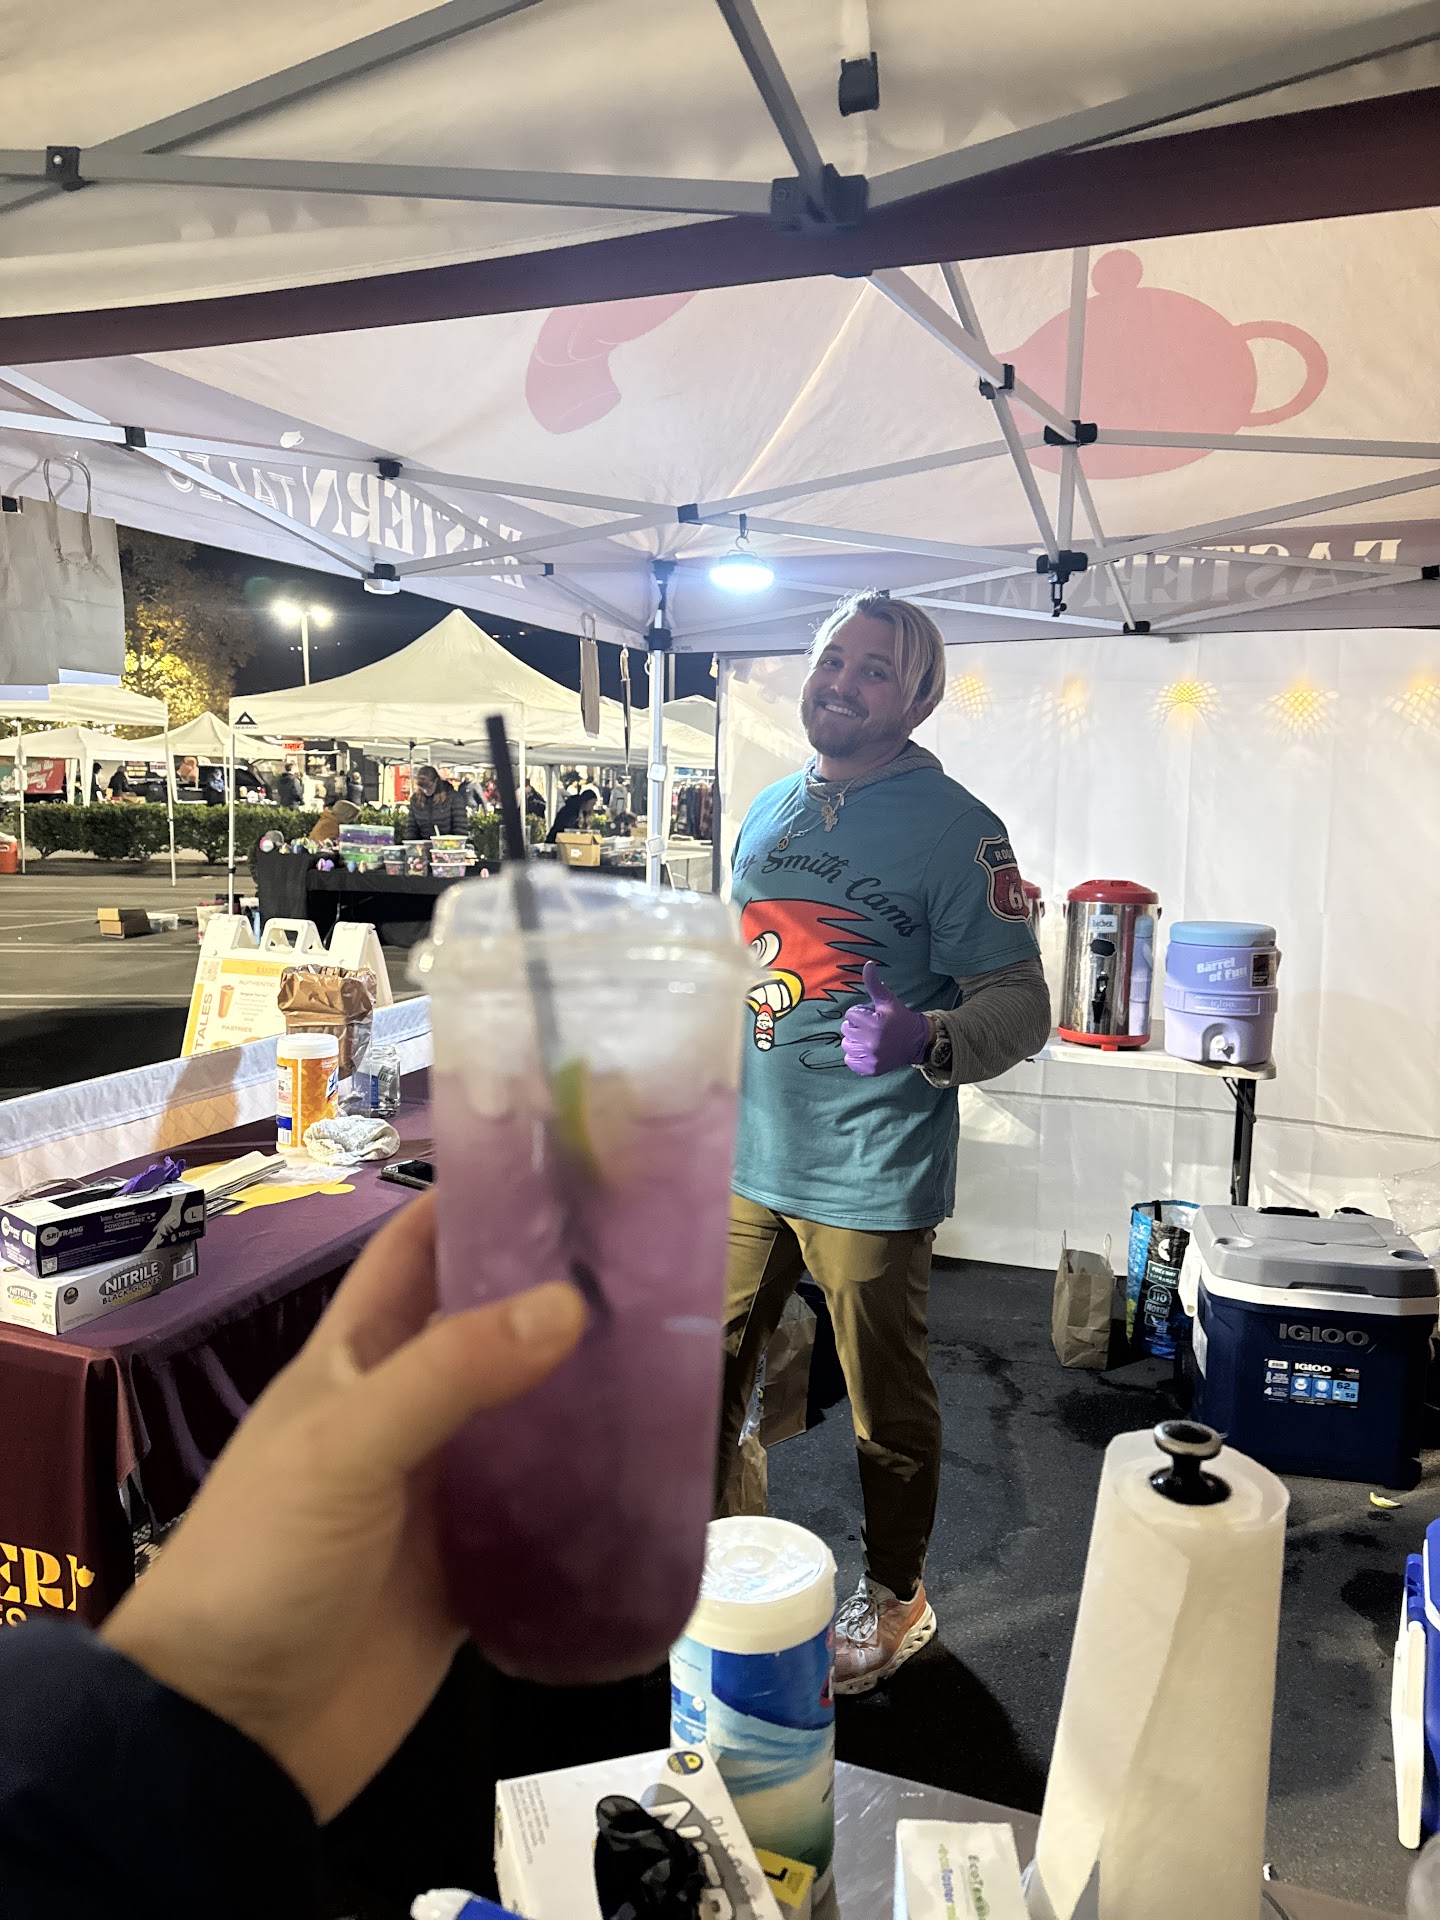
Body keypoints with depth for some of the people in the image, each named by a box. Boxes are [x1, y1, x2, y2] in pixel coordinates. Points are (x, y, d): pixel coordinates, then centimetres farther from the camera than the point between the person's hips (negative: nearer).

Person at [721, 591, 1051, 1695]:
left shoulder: (954, 828, -11)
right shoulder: (770, 811, 10)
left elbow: (1021, 1006, -13)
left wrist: (927, 1038, -32)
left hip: (871, 1176, -6)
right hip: (745, 1156, 7)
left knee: (888, 1408, 12)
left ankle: (894, 1600, 37)